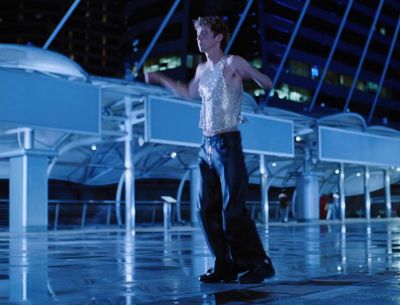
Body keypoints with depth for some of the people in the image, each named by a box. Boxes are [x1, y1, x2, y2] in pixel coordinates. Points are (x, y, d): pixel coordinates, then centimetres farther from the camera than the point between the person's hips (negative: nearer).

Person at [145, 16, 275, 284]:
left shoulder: (232, 63, -4)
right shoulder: (202, 69, 15)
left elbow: (268, 84, -2)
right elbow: (189, 93, 34)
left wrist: (247, 74, -19)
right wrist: (160, 79, 34)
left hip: (228, 144, -7)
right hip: (207, 146, 7)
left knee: (232, 210, -11)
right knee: (208, 210, 4)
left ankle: (259, 263, -1)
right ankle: (227, 265, 12)